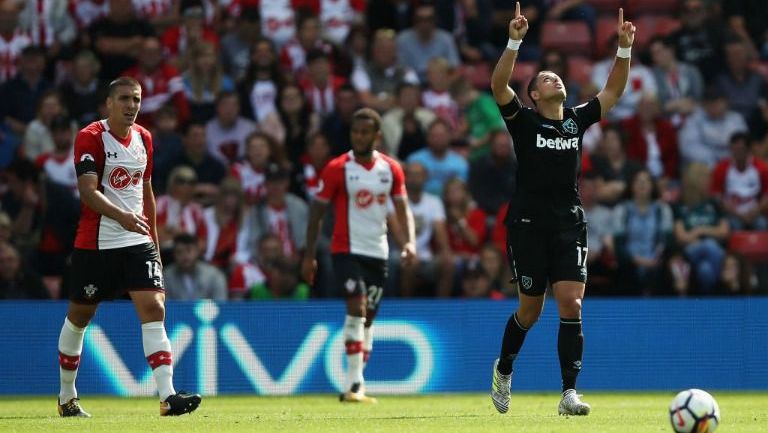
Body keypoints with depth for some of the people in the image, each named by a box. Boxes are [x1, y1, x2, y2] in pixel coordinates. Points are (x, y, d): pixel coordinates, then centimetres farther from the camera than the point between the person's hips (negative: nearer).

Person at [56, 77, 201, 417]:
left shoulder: (144, 138, 10)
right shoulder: (90, 137, -10)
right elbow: (87, 191, -22)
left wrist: (153, 237, 21)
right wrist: (121, 216, -37)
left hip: (138, 241, 4)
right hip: (95, 244, -4)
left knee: (154, 309, -13)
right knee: (79, 317, 9)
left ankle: (167, 396, -21)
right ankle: (66, 396, 27)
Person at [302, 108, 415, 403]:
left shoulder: (391, 169, 5)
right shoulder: (337, 169, -6)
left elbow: (403, 211, 9)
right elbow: (316, 213, -1)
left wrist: (409, 242, -9)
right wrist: (309, 255, -4)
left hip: (378, 253, 5)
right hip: (347, 249, -5)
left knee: (368, 318, 8)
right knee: (357, 309, -20)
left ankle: (355, 384, 17)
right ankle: (354, 382, -23)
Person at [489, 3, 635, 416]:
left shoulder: (577, 119, 10)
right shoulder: (524, 121, -2)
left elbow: (613, 91, 13)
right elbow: (498, 85, -16)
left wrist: (624, 49, 0)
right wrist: (514, 42, -27)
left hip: (569, 226, 3)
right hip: (528, 224, -3)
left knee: (571, 305, -10)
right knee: (531, 309, 5)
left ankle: (569, 394, -11)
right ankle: (503, 370, 33)